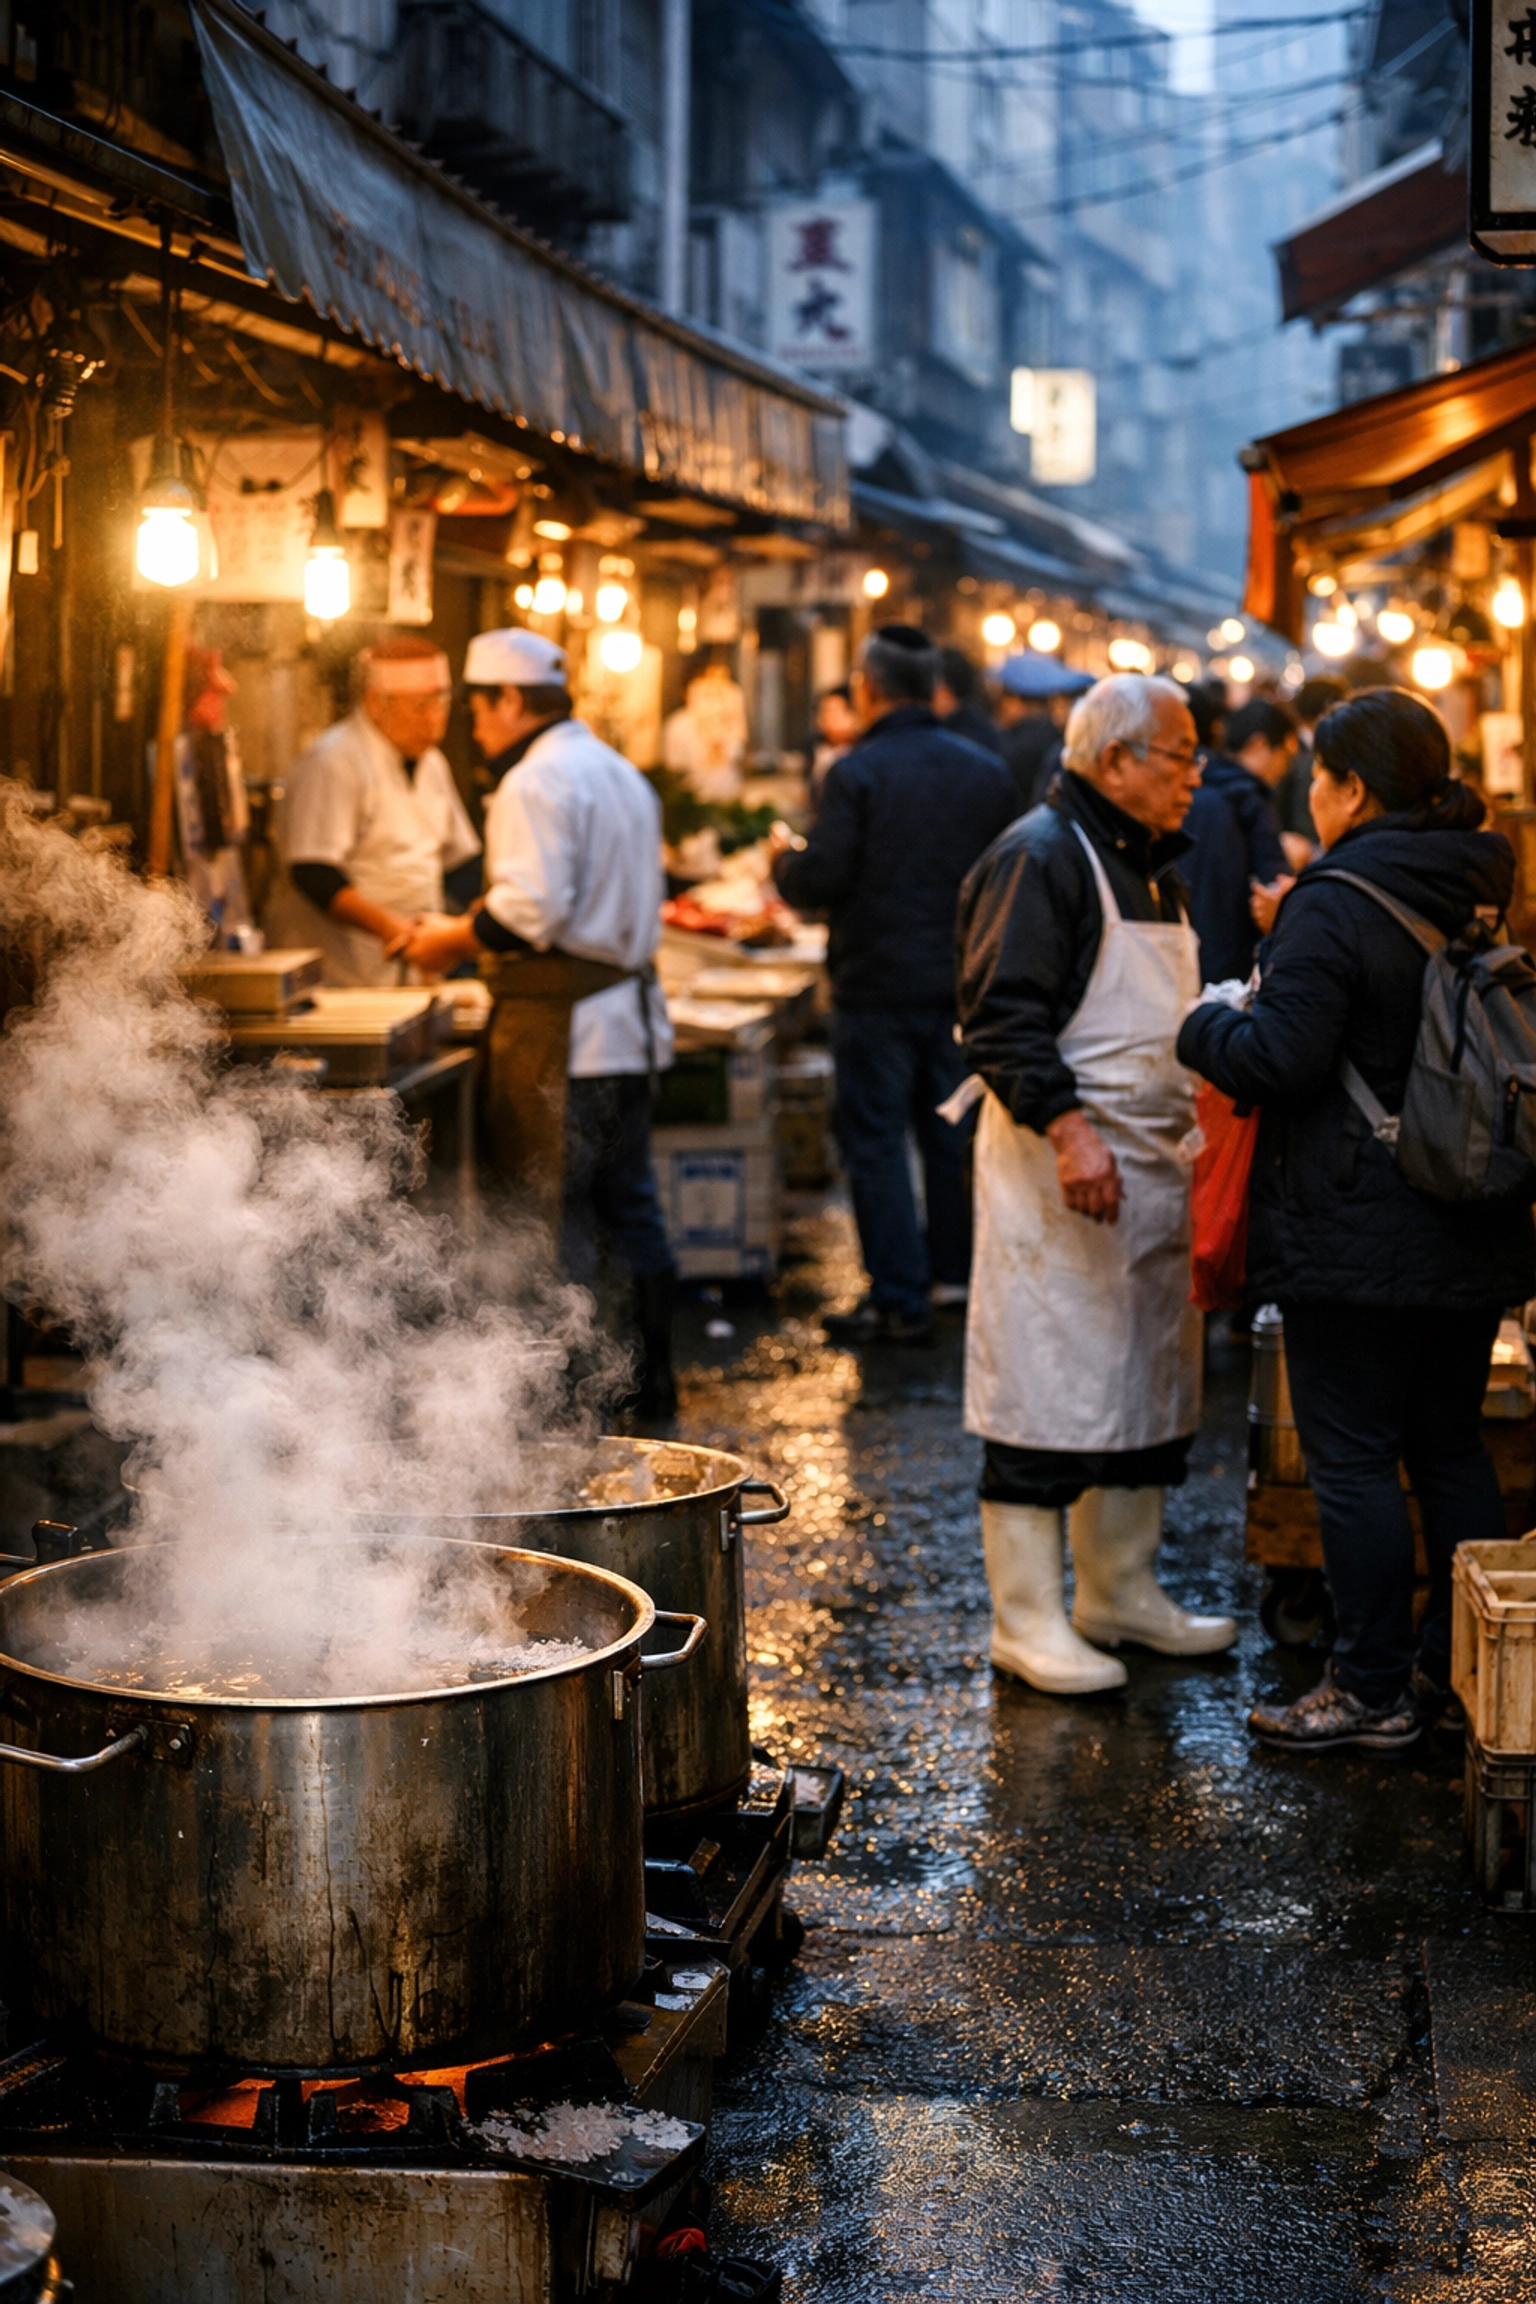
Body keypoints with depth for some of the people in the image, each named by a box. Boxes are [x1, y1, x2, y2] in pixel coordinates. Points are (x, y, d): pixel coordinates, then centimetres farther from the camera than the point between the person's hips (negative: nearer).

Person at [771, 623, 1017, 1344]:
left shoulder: (857, 772, -13)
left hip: (878, 986, -5)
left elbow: (819, 883, -16)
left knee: (875, 1142, 1)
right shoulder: (987, 772, 4)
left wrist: (784, 858, 5)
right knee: (952, 1132, 17)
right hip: (960, 981, 6)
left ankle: (899, 1299, 0)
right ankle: (958, 1273, 26)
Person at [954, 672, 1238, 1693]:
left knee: (1149, 1384, 14)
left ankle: (1121, 1591, 26)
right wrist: (1066, 1127, -27)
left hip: (1156, 1163, 10)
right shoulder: (1038, 856, -11)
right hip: (1061, 1163, -9)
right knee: (1049, 1389, -6)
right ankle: (1029, 1619, 2)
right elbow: (1003, 1016, -19)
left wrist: (1204, 1112, 18)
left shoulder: (1151, 864, 18)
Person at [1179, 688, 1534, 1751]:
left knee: (1353, 1457, 0)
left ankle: (1374, 1691, 6)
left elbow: (1277, 1059, -21)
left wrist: (1204, 1026, 0)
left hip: (1354, 1234, -8)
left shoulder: (1334, 906, -15)